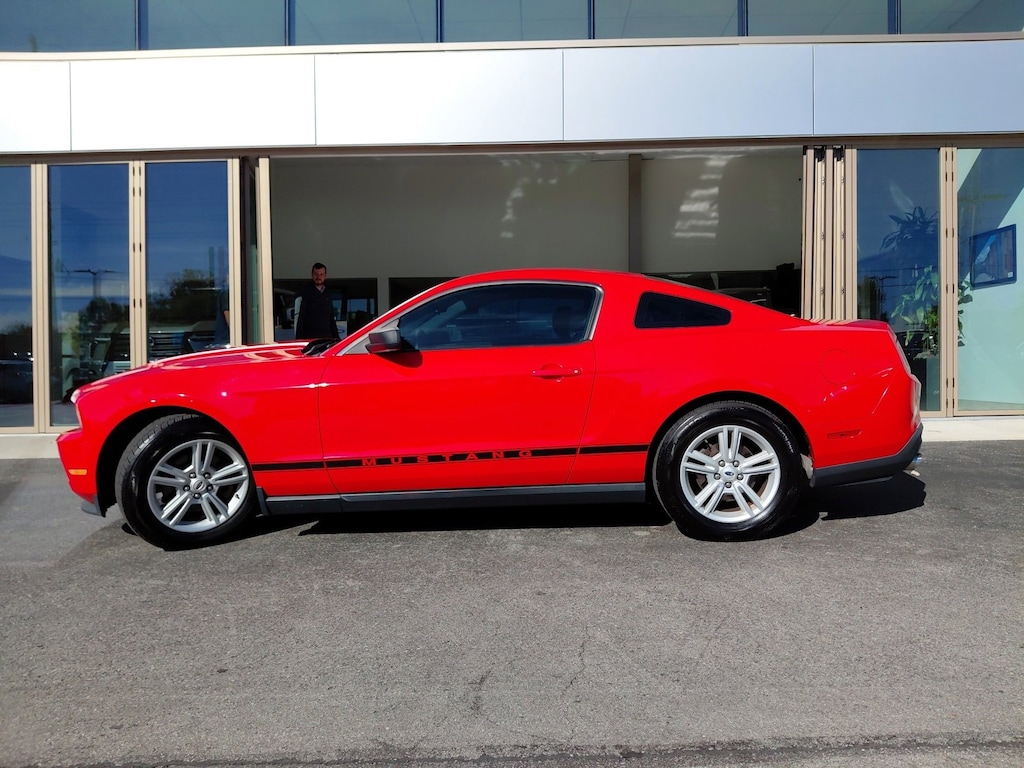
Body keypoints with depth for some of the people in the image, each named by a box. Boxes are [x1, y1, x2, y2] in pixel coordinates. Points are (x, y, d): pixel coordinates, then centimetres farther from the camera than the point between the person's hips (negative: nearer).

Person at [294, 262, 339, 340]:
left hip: (327, 336, 5)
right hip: (309, 338, -5)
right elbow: (299, 318, -3)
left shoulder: (327, 293, 17)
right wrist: (299, 339, -11)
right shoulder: (305, 293, 1)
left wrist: (336, 336, 16)